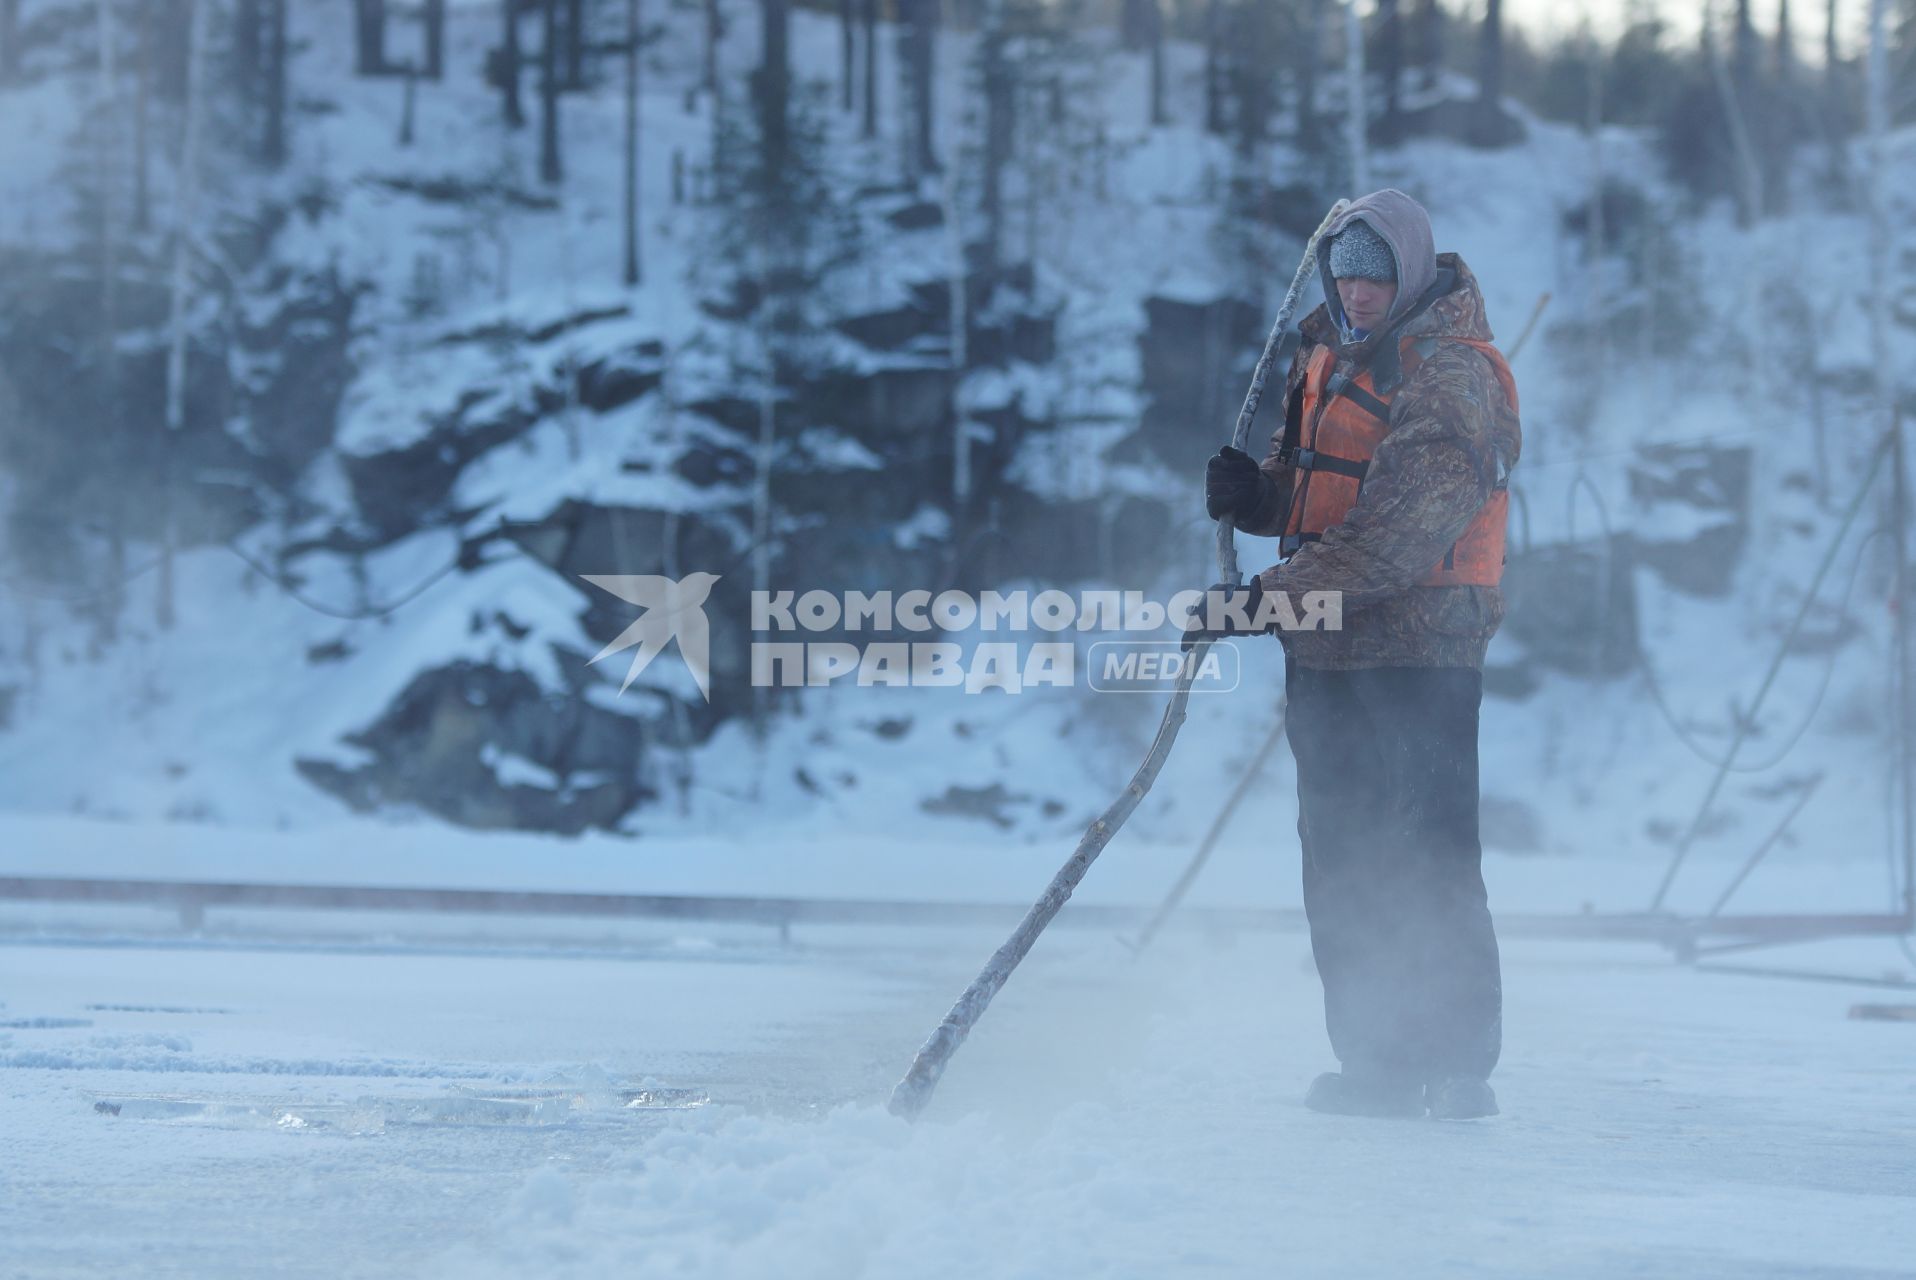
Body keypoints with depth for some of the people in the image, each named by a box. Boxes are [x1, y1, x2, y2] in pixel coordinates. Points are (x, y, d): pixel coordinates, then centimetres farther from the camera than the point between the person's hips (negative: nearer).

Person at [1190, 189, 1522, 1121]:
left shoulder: (1454, 378, -13)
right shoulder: (1328, 352, 14)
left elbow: (1397, 530, -22)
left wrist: (1274, 596, -26)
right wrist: (1256, 493, -1)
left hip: (1418, 649, -8)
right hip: (1326, 653, 8)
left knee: (1428, 860, -8)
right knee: (1340, 863, 9)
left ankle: (1459, 1065, -3)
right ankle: (1377, 1063, 15)